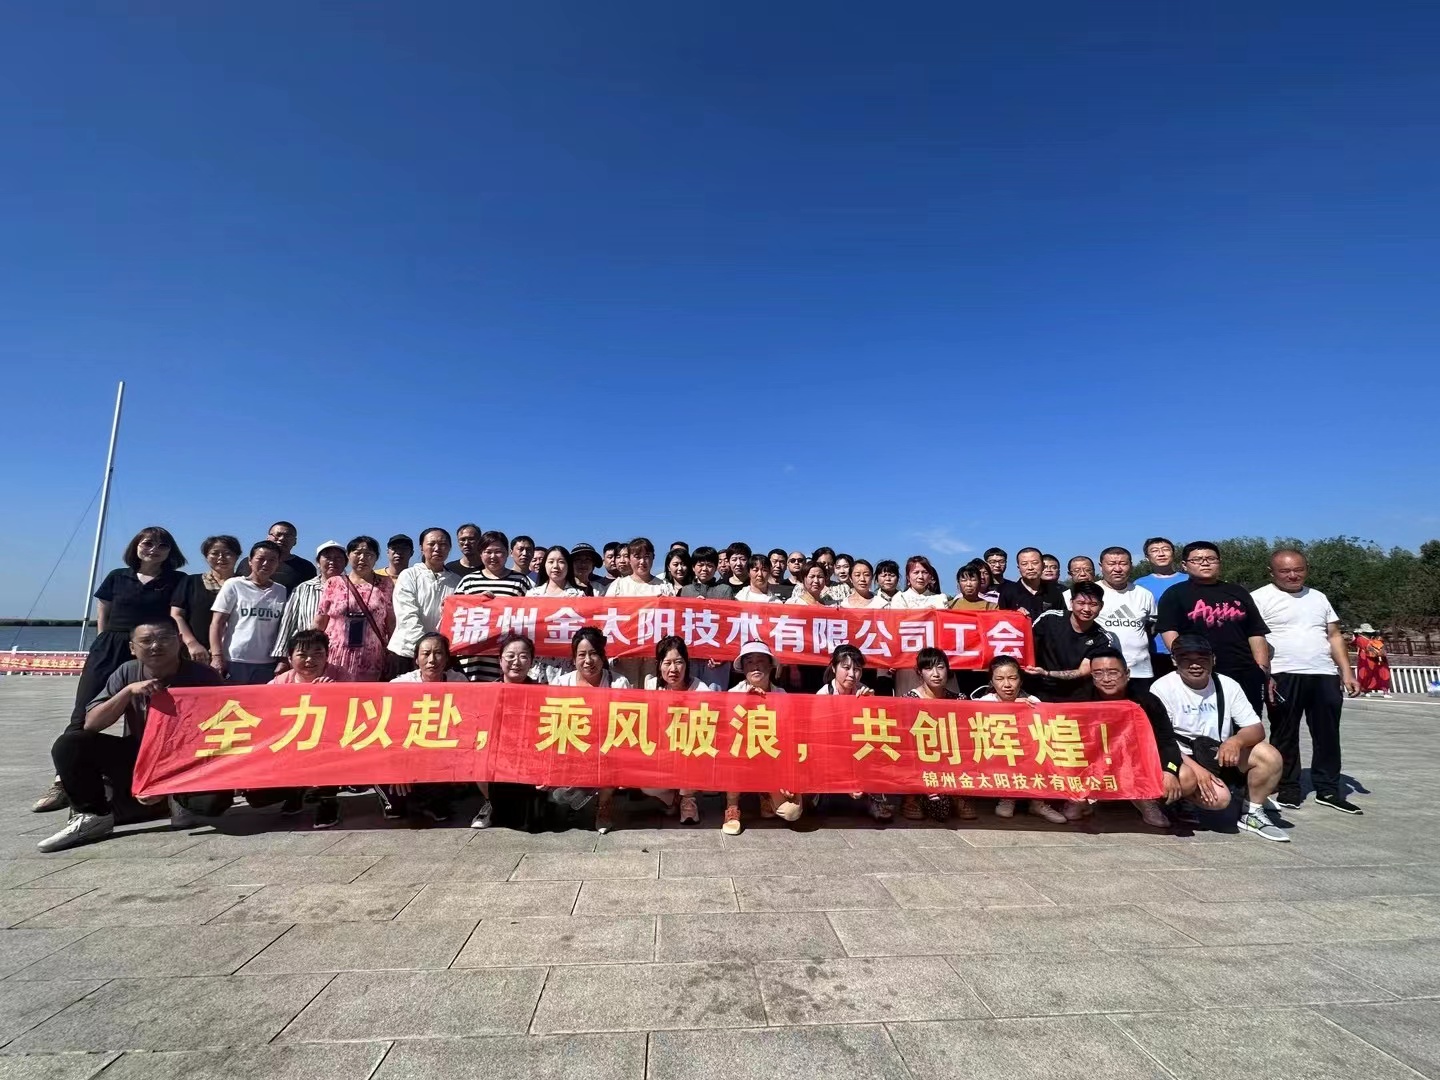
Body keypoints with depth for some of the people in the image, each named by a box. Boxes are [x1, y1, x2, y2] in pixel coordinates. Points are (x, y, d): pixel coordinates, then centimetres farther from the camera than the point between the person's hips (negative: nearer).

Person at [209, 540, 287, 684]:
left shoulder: (282, 591, 9)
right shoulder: (233, 585, 1)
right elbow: (217, 624, 0)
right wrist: (217, 656, -8)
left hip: (267, 664, 2)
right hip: (233, 661, -2)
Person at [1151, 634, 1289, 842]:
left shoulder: (1228, 685, 2)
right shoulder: (1162, 688, -13)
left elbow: (1257, 729, -2)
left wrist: (1237, 740, -25)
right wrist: (1195, 768, -26)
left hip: (1221, 756, 5)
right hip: (1184, 759, -5)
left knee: (1269, 756, -20)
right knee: (1218, 797, -29)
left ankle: (1251, 814, 1)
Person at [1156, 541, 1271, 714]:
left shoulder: (1238, 593, 16)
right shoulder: (1175, 594, 3)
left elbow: (1256, 633, 15)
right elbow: (1169, 631, -6)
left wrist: (1263, 670, 6)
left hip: (1245, 675, 4)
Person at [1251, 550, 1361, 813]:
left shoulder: (1318, 597, 17)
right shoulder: (1260, 598, -3)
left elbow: (1334, 636, 18)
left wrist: (1347, 672, 9)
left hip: (1325, 675, 6)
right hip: (1284, 677, -6)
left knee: (1328, 735, 10)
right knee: (1285, 736, 2)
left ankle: (1328, 789, 21)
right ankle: (1288, 789, 12)